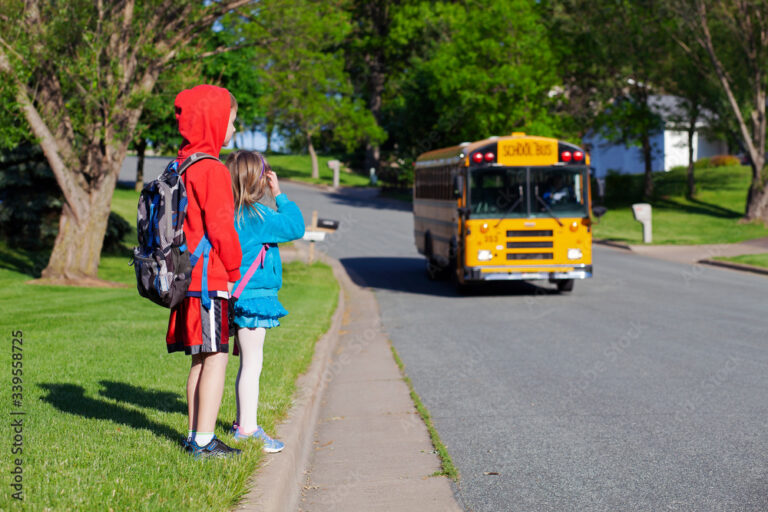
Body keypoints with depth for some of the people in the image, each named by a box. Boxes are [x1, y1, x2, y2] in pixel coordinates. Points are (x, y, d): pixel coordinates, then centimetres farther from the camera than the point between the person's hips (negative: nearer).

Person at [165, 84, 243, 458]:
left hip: (189, 277, 9)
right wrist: (233, 269, -5)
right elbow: (220, 227, -17)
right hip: (210, 279, -9)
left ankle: (196, 437, 19)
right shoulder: (212, 170, -15)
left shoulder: (182, 168, 14)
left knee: (201, 359, 14)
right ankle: (203, 441, -2)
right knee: (216, 357, -4)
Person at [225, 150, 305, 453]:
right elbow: (295, 227, -13)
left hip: (241, 298, 9)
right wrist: (279, 195, -7)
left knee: (248, 364, 18)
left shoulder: (232, 212, 9)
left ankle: (243, 423, 27)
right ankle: (247, 429, 2)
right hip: (253, 297, -9)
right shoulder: (255, 215, -17)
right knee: (252, 364, -3)